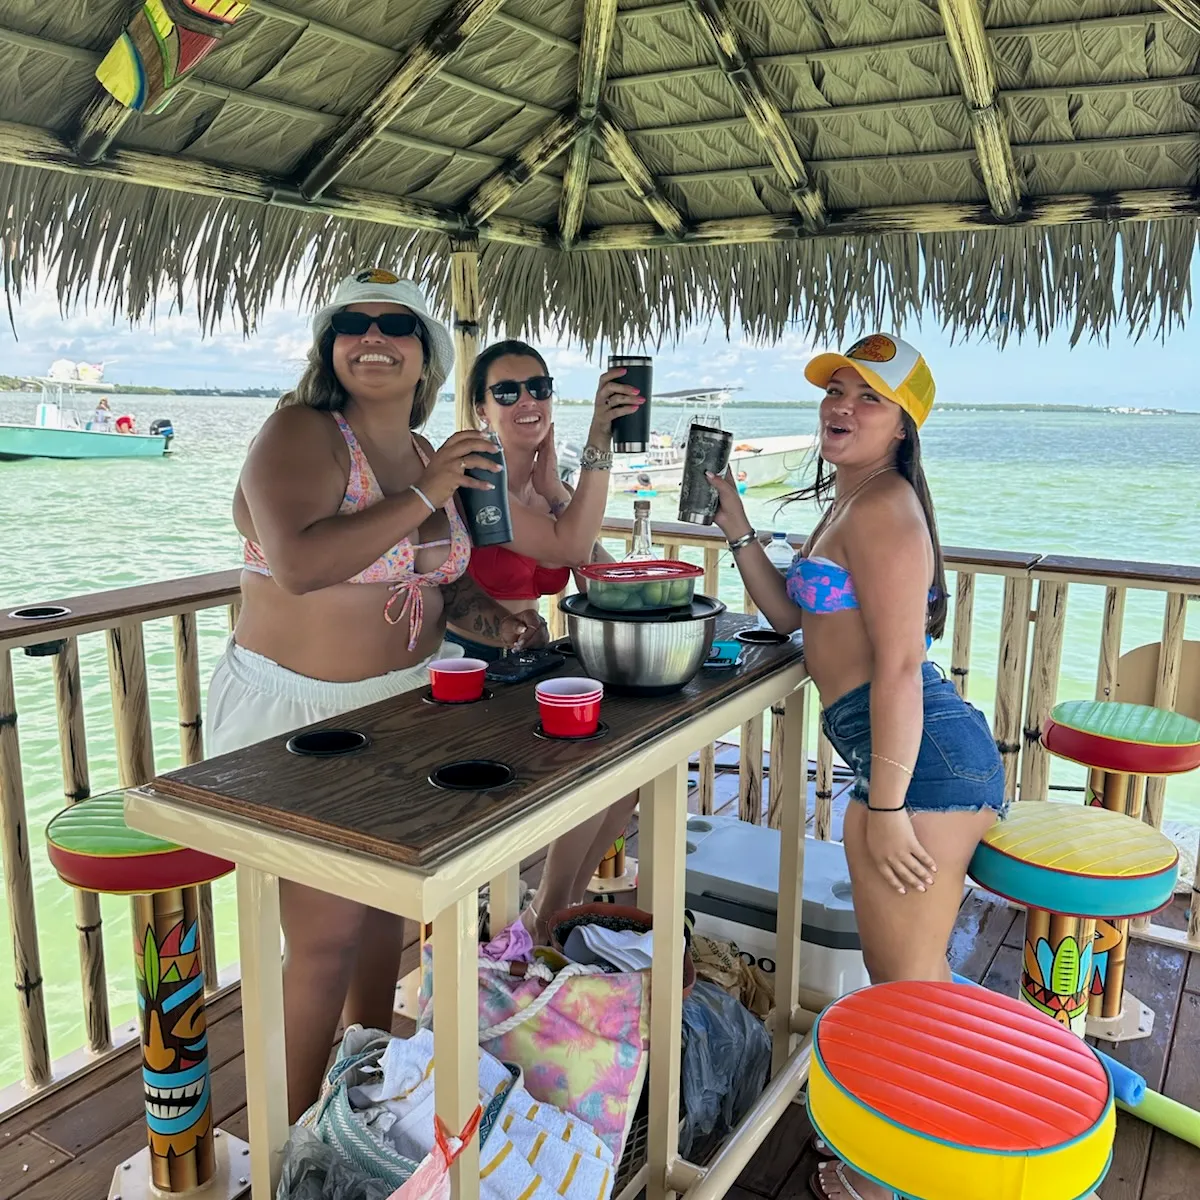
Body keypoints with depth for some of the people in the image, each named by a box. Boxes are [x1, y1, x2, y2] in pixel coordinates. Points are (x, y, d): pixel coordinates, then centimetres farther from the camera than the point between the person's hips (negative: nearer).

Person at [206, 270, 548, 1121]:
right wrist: (423, 497, -27)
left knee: (386, 899, 19)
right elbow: (299, 564, -31)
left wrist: (492, 617, -1)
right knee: (327, 931, -1)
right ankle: (295, 1133, 21)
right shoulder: (301, 434, -14)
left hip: (399, 702, 7)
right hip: (297, 710, -7)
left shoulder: (426, 456, 8)